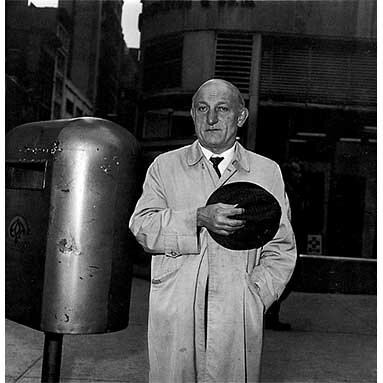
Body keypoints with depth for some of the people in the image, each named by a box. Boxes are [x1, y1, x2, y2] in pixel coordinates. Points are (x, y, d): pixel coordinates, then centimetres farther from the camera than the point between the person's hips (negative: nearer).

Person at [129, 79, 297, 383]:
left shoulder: (267, 171, 11)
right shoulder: (165, 166, 11)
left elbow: (281, 249, 10)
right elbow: (141, 226, -3)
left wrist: (254, 299, -3)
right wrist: (199, 219, -17)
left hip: (237, 321, 0)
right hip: (173, 315, 0)